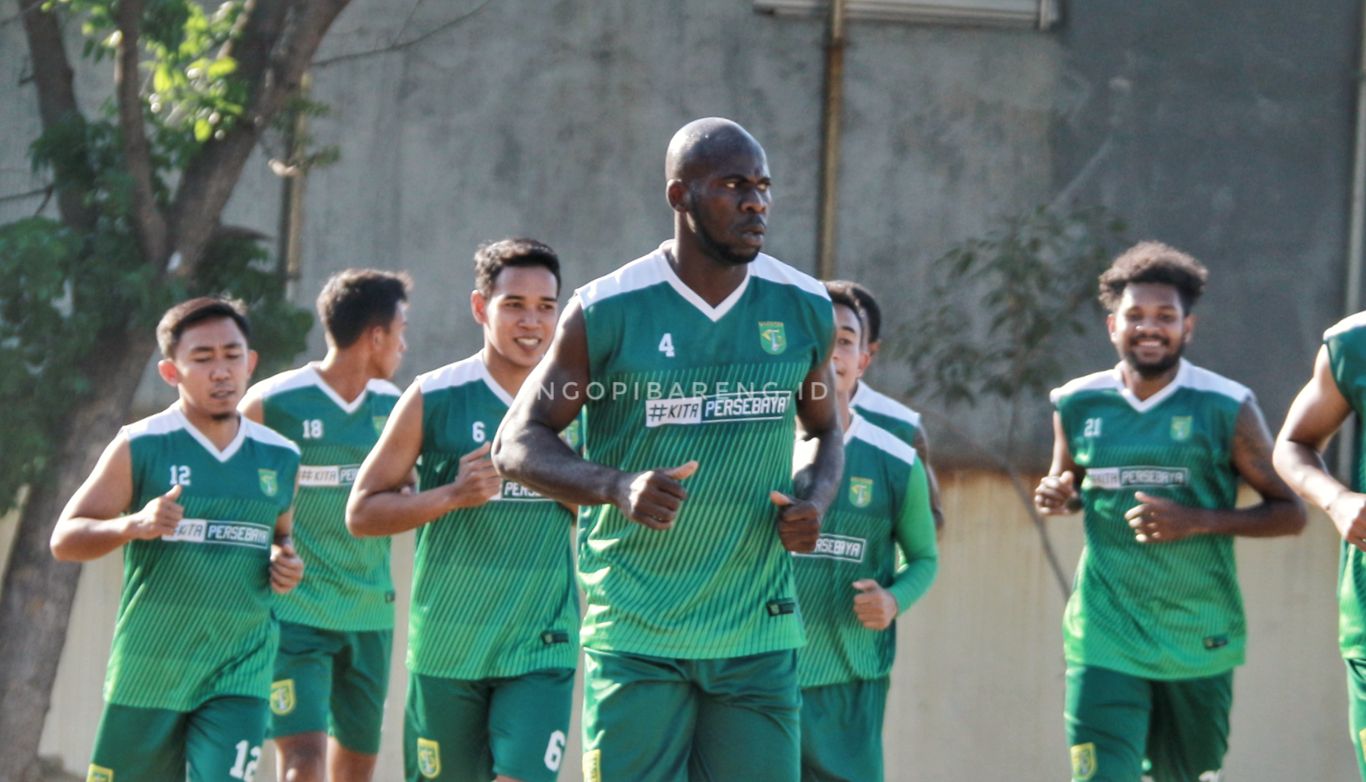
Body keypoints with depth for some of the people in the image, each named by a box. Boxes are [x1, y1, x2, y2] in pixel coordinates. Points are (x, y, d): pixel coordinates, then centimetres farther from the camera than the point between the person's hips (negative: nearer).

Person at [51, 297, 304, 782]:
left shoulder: (279, 458, 6)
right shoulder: (141, 447, -6)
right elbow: (64, 540, -6)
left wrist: (285, 563, 1)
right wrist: (134, 526, -25)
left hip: (240, 673, 2)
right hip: (148, 671, -2)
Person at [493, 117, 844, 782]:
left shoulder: (803, 310, 5)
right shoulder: (608, 313, -6)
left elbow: (826, 433, 21)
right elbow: (517, 444, -3)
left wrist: (815, 503, -3)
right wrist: (619, 488, -22)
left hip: (759, 635, 3)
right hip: (635, 637, -3)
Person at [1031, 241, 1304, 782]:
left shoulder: (1226, 408, -5)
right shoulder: (1078, 405, 3)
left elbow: (1289, 512, -3)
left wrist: (1196, 522, -17)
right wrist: (1058, 498, -3)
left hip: (1200, 641, -1)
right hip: (1105, 636, 1)